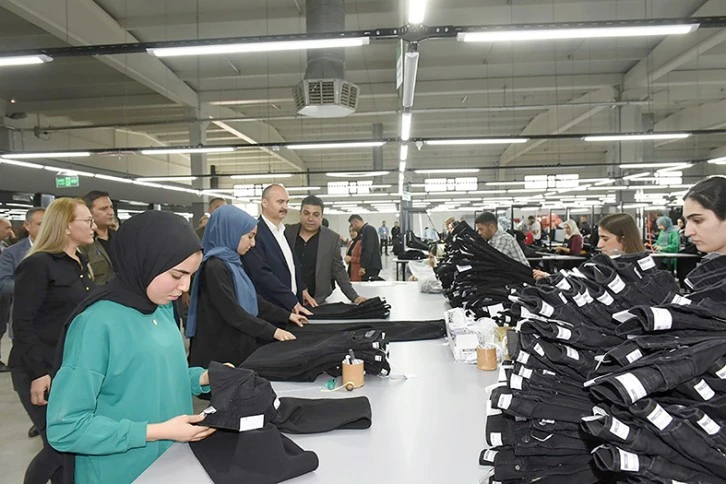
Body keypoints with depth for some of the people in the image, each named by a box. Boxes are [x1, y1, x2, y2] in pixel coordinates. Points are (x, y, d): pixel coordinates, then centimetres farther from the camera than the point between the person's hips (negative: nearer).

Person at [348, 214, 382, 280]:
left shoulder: (368, 229, -12)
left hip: (372, 266, -9)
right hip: (369, 266, 9)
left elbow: (369, 250, -20)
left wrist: (363, 266, -20)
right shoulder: (365, 230, 18)